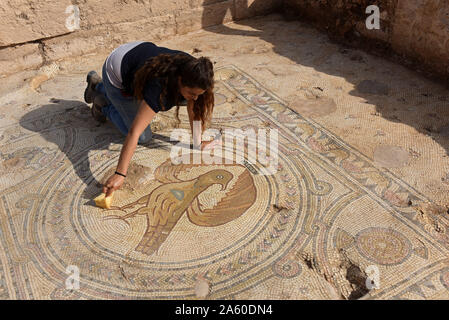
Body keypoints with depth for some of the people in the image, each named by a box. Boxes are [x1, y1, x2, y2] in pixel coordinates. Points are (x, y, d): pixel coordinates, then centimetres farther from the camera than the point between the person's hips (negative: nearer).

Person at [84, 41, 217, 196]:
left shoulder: (190, 71, -27)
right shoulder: (160, 88, -44)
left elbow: (194, 108, -13)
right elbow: (134, 132, -46)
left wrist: (198, 143, -12)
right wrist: (120, 174, -49)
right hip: (116, 73, -6)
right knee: (143, 137, -2)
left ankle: (98, 86, 41)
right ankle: (103, 105, 17)